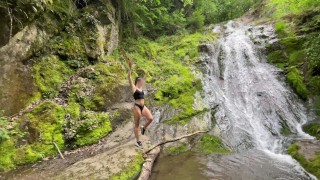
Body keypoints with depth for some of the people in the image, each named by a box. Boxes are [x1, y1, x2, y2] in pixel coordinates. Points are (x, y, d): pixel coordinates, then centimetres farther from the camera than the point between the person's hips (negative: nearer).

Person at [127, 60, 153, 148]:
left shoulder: (141, 87, 15)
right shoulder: (133, 87, -3)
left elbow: (144, 79, 32)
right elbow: (129, 77, -14)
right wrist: (130, 67, -21)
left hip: (143, 106, 7)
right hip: (137, 107, -7)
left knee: (150, 118, -11)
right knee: (136, 125, 3)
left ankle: (143, 128, 19)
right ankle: (138, 142, 14)